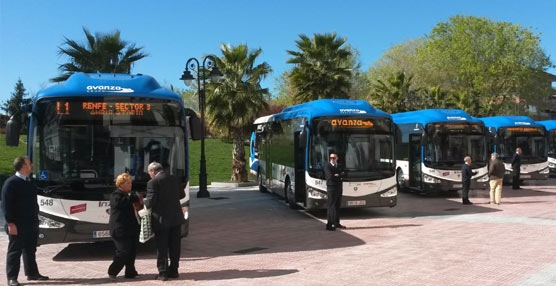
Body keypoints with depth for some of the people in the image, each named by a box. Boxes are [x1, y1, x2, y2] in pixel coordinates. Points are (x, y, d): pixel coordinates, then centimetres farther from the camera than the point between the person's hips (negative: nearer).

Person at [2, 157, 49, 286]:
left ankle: (32, 273, 27)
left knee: (30, 250, 16)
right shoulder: (11, 183, -12)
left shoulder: (30, 182, 13)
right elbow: (6, 204, -15)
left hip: (31, 224, 8)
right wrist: (10, 223, -19)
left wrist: (36, 220, 17)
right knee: (15, 251, 1)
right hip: (17, 225, -8)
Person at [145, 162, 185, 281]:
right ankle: (174, 270, 21)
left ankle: (163, 273, 9)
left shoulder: (153, 182, -12)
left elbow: (151, 201, -16)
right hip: (176, 217, 5)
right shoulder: (174, 179, 6)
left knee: (162, 246, 5)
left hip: (162, 219, -5)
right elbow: (182, 194, 16)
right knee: (175, 245, 13)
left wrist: (145, 204, 5)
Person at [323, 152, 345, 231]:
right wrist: (339, 176, -8)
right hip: (332, 188, -7)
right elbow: (330, 176, -20)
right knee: (331, 206, -10)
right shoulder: (327, 166, -7)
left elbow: (342, 174, 7)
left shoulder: (338, 166, 16)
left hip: (339, 188, 7)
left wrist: (336, 175, -10)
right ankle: (329, 224, -9)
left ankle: (336, 223, 21)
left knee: (337, 206, 12)